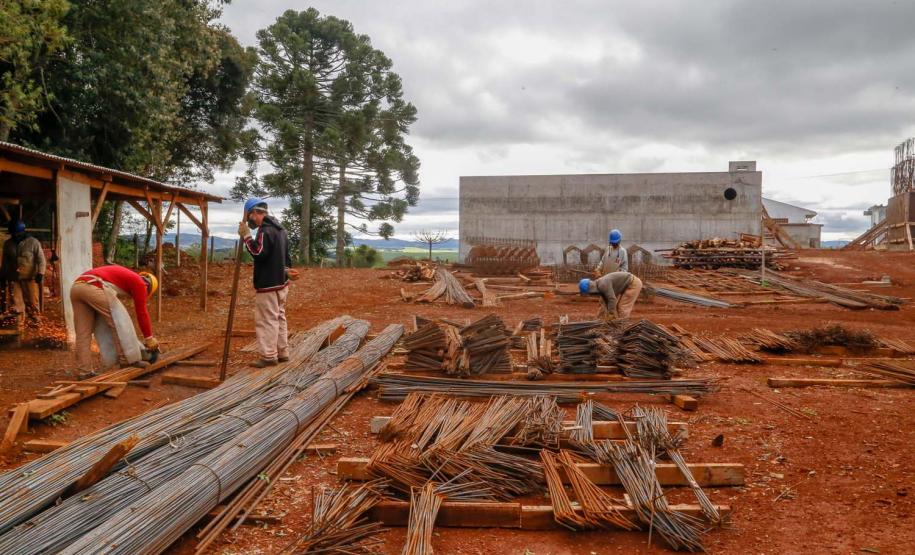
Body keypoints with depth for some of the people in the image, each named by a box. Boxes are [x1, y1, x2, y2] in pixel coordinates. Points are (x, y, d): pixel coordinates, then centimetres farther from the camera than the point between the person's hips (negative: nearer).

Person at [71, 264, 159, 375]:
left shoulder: (124, 276, 36)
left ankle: (84, 371, 15)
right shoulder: (139, 283, 13)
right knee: (120, 323, 4)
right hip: (94, 288, -9)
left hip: (76, 287, 9)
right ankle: (128, 360, 9)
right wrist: (150, 339, 18)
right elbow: (142, 313, 11)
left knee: (83, 333, 14)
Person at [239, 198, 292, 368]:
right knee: (279, 318, 15)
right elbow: (287, 256, 20)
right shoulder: (279, 229, 15)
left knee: (266, 320, -5)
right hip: (281, 282, 10)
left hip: (268, 285, -10)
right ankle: (282, 352, 21)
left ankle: (268, 356, -2)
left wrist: (246, 236, -19)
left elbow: (258, 253, -25)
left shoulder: (266, 230, -17)